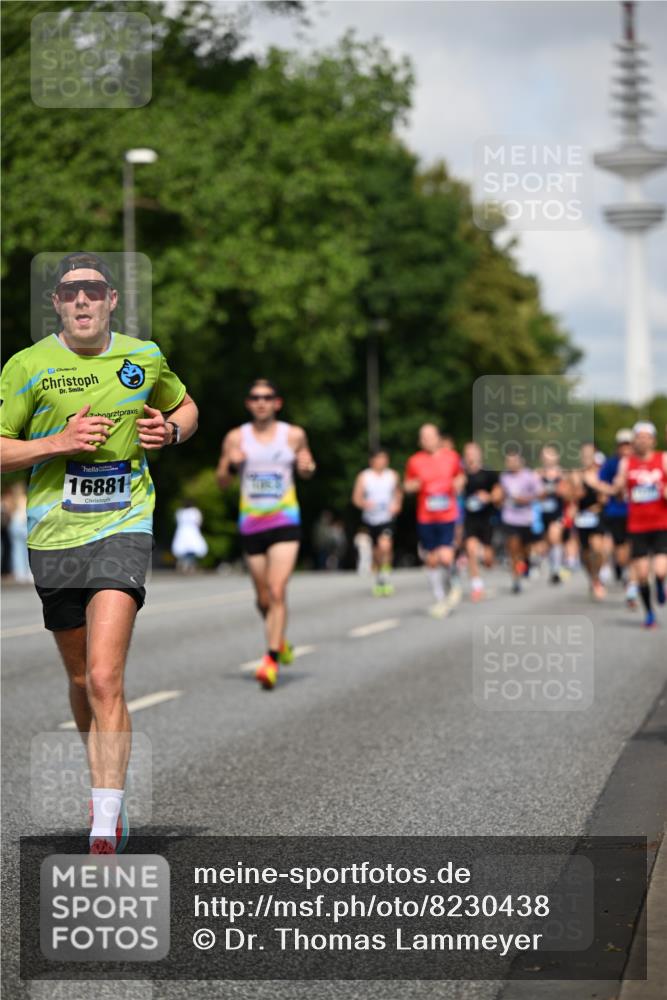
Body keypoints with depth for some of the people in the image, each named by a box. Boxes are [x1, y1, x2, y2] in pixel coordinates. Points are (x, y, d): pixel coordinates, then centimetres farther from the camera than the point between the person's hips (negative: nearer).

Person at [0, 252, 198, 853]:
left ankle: (105, 827, -18)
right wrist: (60, 442, -14)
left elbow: (186, 408, 25)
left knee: (105, 679, -17)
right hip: (53, 534, 1)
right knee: (82, 680, 12)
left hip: (123, 527, -1)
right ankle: (108, 786, 37)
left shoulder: (145, 358, 6)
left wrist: (171, 430, 2)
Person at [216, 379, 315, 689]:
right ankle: (279, 642, 39)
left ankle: (271, 660, -16)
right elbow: (221, 482, 8)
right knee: (263, 598, 10)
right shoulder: (236, 438, 3)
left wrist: (307, 467, -7)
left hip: (285, 523, -2)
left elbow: (305, 470, 17)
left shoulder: (294, 435, 2)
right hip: (251, 524, 2)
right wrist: (231, 465, -13)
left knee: (277, 592, -16)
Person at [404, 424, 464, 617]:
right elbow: (407, 485, 12)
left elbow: (460, 476, 19)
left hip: (448, 516, -1)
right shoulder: (415, 461, 2)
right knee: (432, 561, 4)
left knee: (446, 558, -16)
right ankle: (440, 599, 18)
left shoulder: (451, 456, 3)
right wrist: (415, 485, -10)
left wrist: (458, 484, -3)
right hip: (425, 519, 1)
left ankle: (453, 585, 15)